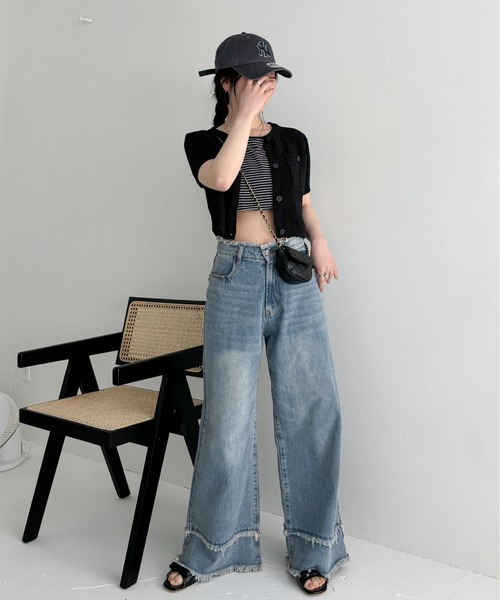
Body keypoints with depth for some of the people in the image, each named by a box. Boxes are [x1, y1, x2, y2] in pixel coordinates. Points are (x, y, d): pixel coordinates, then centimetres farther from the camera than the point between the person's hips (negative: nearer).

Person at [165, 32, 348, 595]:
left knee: (312, 411, 1)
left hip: (295, 280, 3)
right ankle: (210, 547, 22)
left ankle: (312, 548, 19)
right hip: (236, 279, -2)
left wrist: (320, 243, 1)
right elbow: (221, 178, -17)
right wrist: (245, 115, -10)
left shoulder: (292, 141, 13)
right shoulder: (202, 142, 6)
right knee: (228, 417, 2)